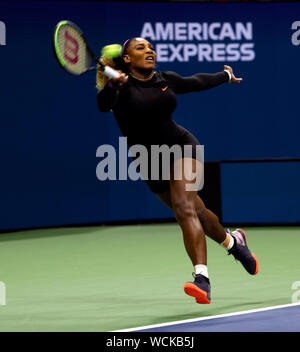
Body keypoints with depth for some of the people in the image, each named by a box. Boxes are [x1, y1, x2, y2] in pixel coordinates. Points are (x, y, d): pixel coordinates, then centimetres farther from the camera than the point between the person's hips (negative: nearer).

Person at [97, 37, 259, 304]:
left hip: (181, 146, 0)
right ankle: (233, 241, 39)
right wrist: (112, 85, -54)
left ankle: (201, 277, -32)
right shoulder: (122, 87, -10)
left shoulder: (166, 80, 2)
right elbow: (104, 104, -33)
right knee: (195, 211, 10)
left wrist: (226, 76, 39)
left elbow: (196, 82, 23)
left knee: (184, 208, -22)